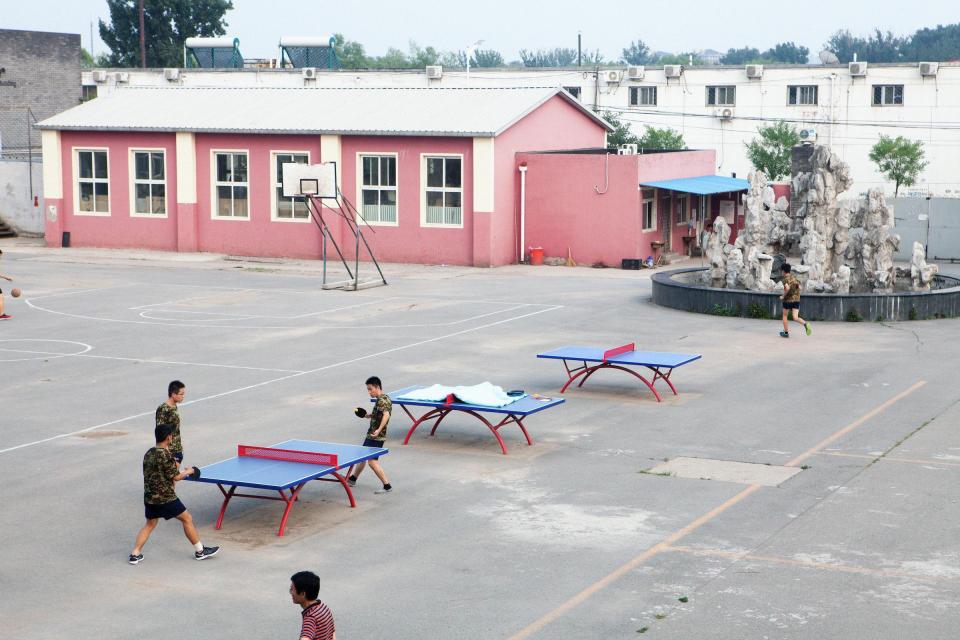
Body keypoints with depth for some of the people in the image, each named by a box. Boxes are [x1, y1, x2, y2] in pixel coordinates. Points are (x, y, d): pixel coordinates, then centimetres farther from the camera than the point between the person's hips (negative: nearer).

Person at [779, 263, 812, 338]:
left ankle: (786, 333, 22)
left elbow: (787, 288, -26)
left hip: (788, 300, -5)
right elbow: (799, 287, 8)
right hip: (796, 300, 5)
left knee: (784, 316, 16)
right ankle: (805, 323, -28)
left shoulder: (785, 279, -10)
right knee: (795, 318, 0)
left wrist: (783, 296, -13)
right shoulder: (794, 277, 10)